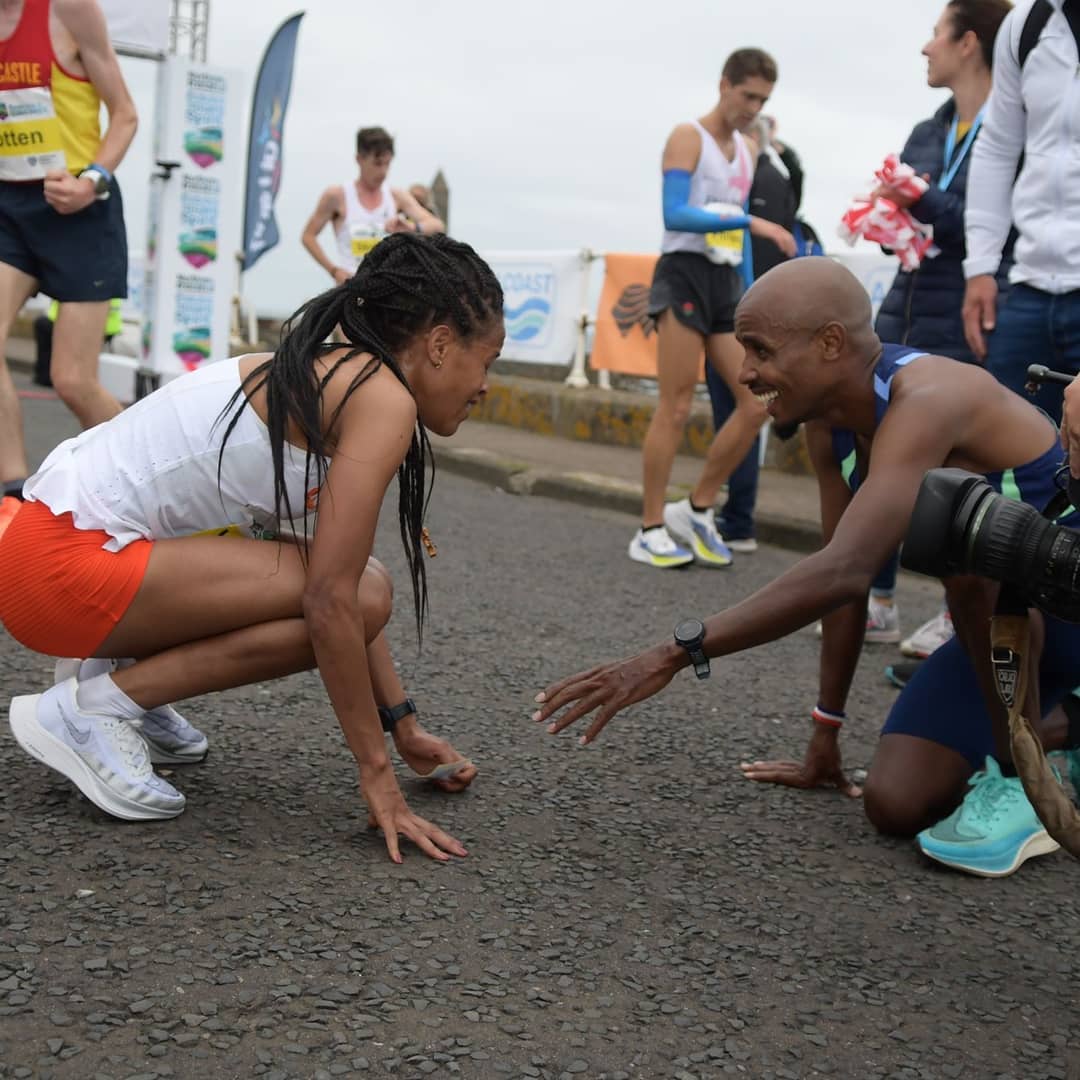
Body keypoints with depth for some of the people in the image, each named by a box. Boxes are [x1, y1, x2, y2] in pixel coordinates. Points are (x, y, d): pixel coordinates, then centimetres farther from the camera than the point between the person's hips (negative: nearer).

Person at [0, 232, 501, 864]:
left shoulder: (329, 378, 13)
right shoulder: (383, 398, -15)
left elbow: (338, 587, 18)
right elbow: (331, 604, -21)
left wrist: (406, 728, 18)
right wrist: (376, 770, -12)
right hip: (65, 560, -9)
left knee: (356, 586, 11)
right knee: (357, 595, -17)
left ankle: (122, 666, 15)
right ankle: (88, 710, -8)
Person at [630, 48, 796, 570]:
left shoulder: (745, 150, 19)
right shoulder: (687, 137, -4)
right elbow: (675, 216, -17)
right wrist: (750, 221, -23)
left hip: (727, 282, 7)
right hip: (685, 275, -7)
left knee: (758, 403, -3)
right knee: (675, 409, -9)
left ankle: (697, 509, 10)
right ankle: (650, 532, 0)